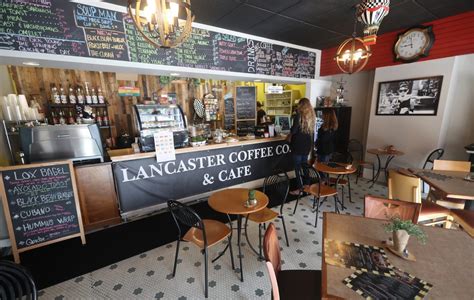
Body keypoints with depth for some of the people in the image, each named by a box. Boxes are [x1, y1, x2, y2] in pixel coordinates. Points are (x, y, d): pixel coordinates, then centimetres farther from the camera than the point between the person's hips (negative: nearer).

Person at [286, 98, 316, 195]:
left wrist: (290, 135, 4)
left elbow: (294, 129, -16)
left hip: (298, 144, -7)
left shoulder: (299, 114, -12)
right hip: (307, 144, 7)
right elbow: (311, 130, 11)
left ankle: (300, 188, 5)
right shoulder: (312, 115, 8)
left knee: (298, 167, 1)